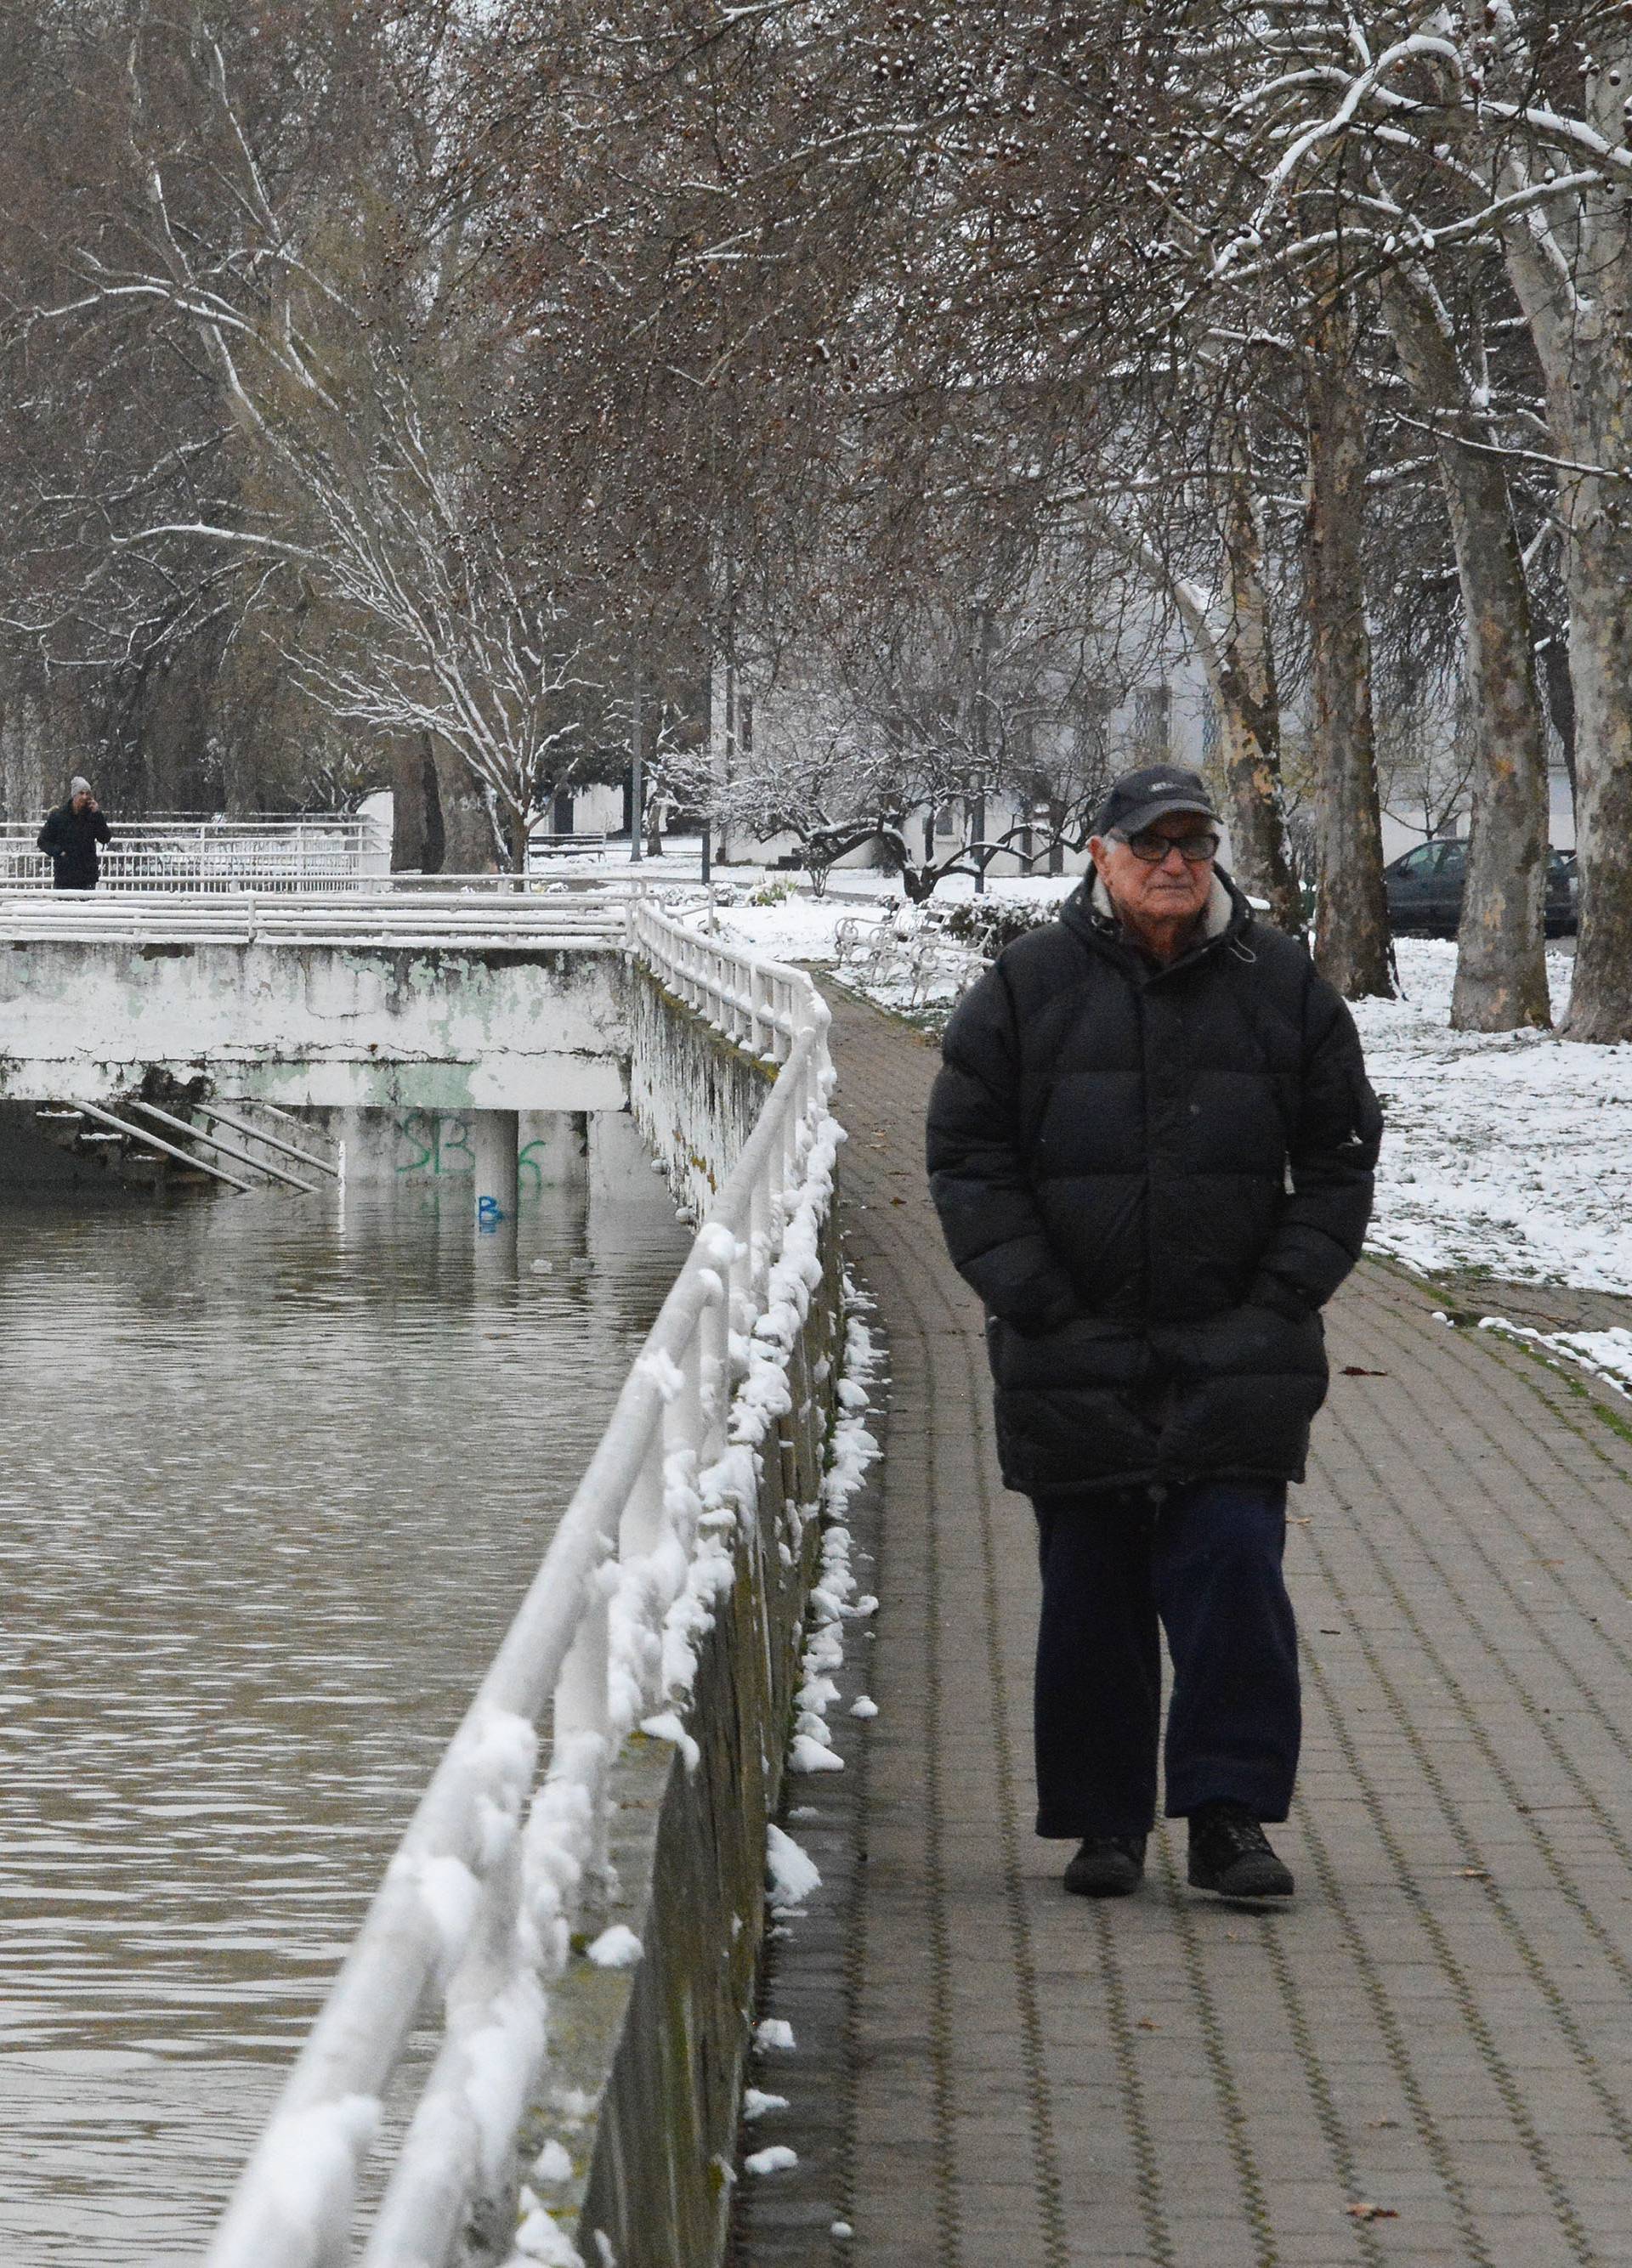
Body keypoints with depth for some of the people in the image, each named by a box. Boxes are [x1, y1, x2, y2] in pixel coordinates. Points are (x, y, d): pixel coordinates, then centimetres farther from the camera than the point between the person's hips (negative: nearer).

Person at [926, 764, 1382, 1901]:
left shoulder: (1283, 986, 6)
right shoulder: (1029, 988, 3)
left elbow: (1340, 1162, 11)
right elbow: (968, 1160, 4)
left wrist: (1280, 1301, 0)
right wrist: (1041, 1306, -4)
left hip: (1239, 1358, 0)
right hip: (1074, 1363, 0)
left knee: (1233, 1573, -9)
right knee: (1091, 1593, 4)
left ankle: (1230, 1817, -3)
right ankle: (1105, 1825, 13)